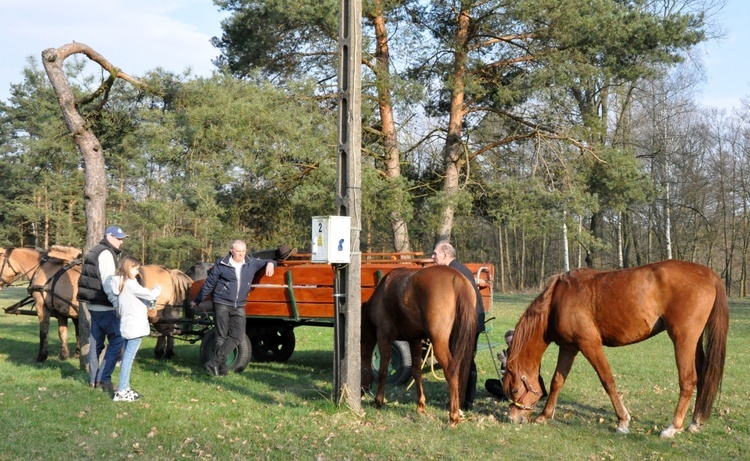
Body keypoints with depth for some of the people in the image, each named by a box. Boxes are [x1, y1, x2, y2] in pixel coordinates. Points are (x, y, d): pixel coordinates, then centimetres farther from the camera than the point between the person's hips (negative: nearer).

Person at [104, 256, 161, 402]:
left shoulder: (119, 284, 9)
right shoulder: (131, 284, -16)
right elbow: (150, 295, -14)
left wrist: (147, 304, 11)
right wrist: (158, 289, 7)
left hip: (126, 325, 9)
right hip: (135, 325, -9)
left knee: (127, 356, 15)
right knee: (129, 357, -7)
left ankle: (125, 387, 20)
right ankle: (121, 392, -7)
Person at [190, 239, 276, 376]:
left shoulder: (252, 264, 6)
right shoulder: (221, 264, -2)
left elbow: (267, 263, 19)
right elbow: (208, 284, 5)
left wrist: (270, 263, -8)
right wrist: (197, 301, 12)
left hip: (239, 307, 3)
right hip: (222, 304, -3)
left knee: (237, 336, -6)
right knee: (221, 336, 1)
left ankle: (214, 362, -1)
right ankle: (222, 367, 7)